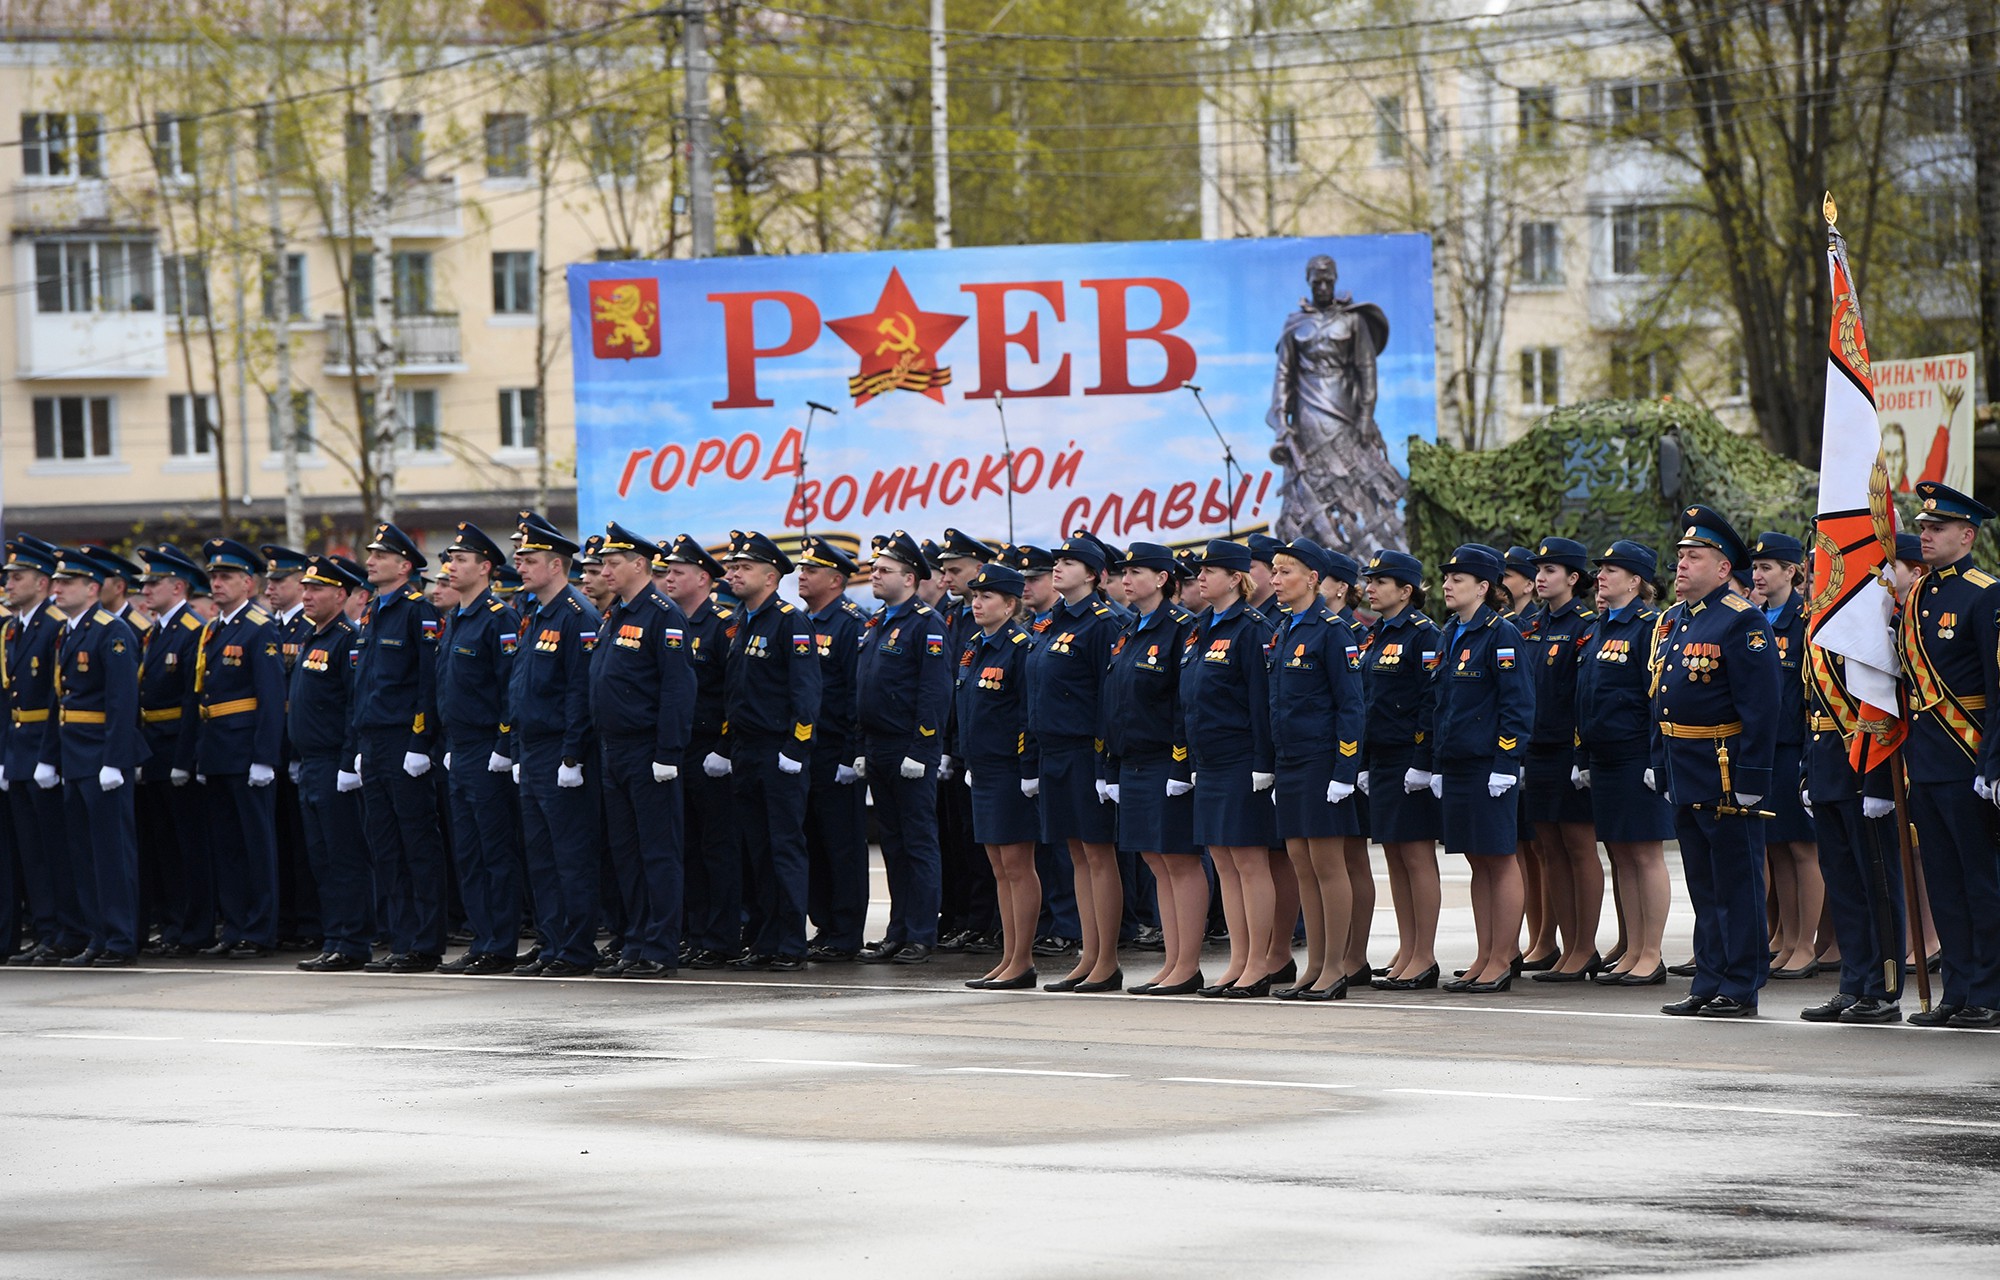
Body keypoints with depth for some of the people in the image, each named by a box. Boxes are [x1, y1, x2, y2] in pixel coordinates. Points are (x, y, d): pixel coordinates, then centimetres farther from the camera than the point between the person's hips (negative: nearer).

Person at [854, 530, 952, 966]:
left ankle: (921, 936, 0)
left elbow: (934, 692, -16)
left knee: (919, 843, -3)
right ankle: (899, 933, 15)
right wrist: (863, 748, 16)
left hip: (910, 750, -8)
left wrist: (920, 750, -19)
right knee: (893, 844, 11)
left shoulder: (928, 623, -10)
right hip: (878, 750, 8)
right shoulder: (875, 623, 15)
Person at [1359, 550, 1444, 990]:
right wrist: (1363, 763, 16)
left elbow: (1431, 702, -15)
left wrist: (1421, 763, -19)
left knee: (1417, 857, -5)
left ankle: (1424, 960, -2)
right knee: (1394, 858, 10)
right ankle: (1405, 955, 14)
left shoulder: (1423, 635, -11)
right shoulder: (1373, 637, 15)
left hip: (1410, 762, -9)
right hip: (1381, 762, 9)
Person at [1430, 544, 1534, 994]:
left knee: (1500, 860, -2)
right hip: (1455, 766, 8)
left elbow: (1517, 703, -14)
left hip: (1489, 766, -8)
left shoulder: (1500, 635, -10)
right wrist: (1437, 765, 17)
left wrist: (1505, 765, -18)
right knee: (1478, 861, 11)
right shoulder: (1450, 635, 15)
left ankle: (1502, 961, 0)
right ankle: (1485, 959, 14)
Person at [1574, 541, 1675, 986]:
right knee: (1620, 855, 10)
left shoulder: (1650, 626, -10)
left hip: (1636, 760, -8)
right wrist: (1582, 759, 17)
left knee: (1645, 854, -4)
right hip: (1603, 760, 9)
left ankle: (1651, 957, -1)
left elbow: (1660, 696, -14)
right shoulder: (1600, 629, 16)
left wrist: (1657, 760, -18)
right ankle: (1632, 952, 14)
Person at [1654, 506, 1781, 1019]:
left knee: (1737, 884, -2)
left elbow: (1760, 707, -16)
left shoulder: (1741, 622, -12)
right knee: (1704, 888, 13)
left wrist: (1750, 779, -20)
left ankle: (1740, 990, 1)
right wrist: (1659, 764, 16)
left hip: (1725, 775, -9)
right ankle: (1709, 984, 18)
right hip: (1683, 775, 9)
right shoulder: (1670, 621, 14)